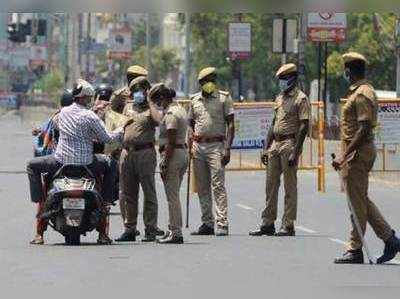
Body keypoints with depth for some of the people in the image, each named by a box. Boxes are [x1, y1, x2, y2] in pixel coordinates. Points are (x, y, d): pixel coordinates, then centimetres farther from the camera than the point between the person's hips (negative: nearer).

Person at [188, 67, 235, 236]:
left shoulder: (224, 98, 2)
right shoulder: (195, 100, 14)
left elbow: (230, 124, -1)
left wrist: (227, 148, -10)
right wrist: (191, 145, 5)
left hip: (216, 146, -5)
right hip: (198, 146, 5)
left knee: (218, 186, -12)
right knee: (202, 188, 7)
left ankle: (222, 224, -15)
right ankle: (207, 224, 12)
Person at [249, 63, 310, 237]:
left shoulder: (300, 99, -7)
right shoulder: (279, 99, 18)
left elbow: (304, 126, -13)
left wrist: (295, 152, -19)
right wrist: (266, 148, 15)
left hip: (290, 143, -8)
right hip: (275, 144, 8)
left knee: (290, 187, -3)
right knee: (271, 185, 8)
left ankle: (288, 225, -1)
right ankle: (268, 224, 12)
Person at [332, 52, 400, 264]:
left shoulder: (362, 95, -17)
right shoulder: (360, 91, 16)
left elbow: (364, 129, -22)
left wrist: (345, 156, -23)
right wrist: (345, 156, 21)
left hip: (357, 154, -10)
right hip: (357, 155, 10)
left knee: (357, 203, -4)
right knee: (362, 201, 13)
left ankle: (355, 250, 1)